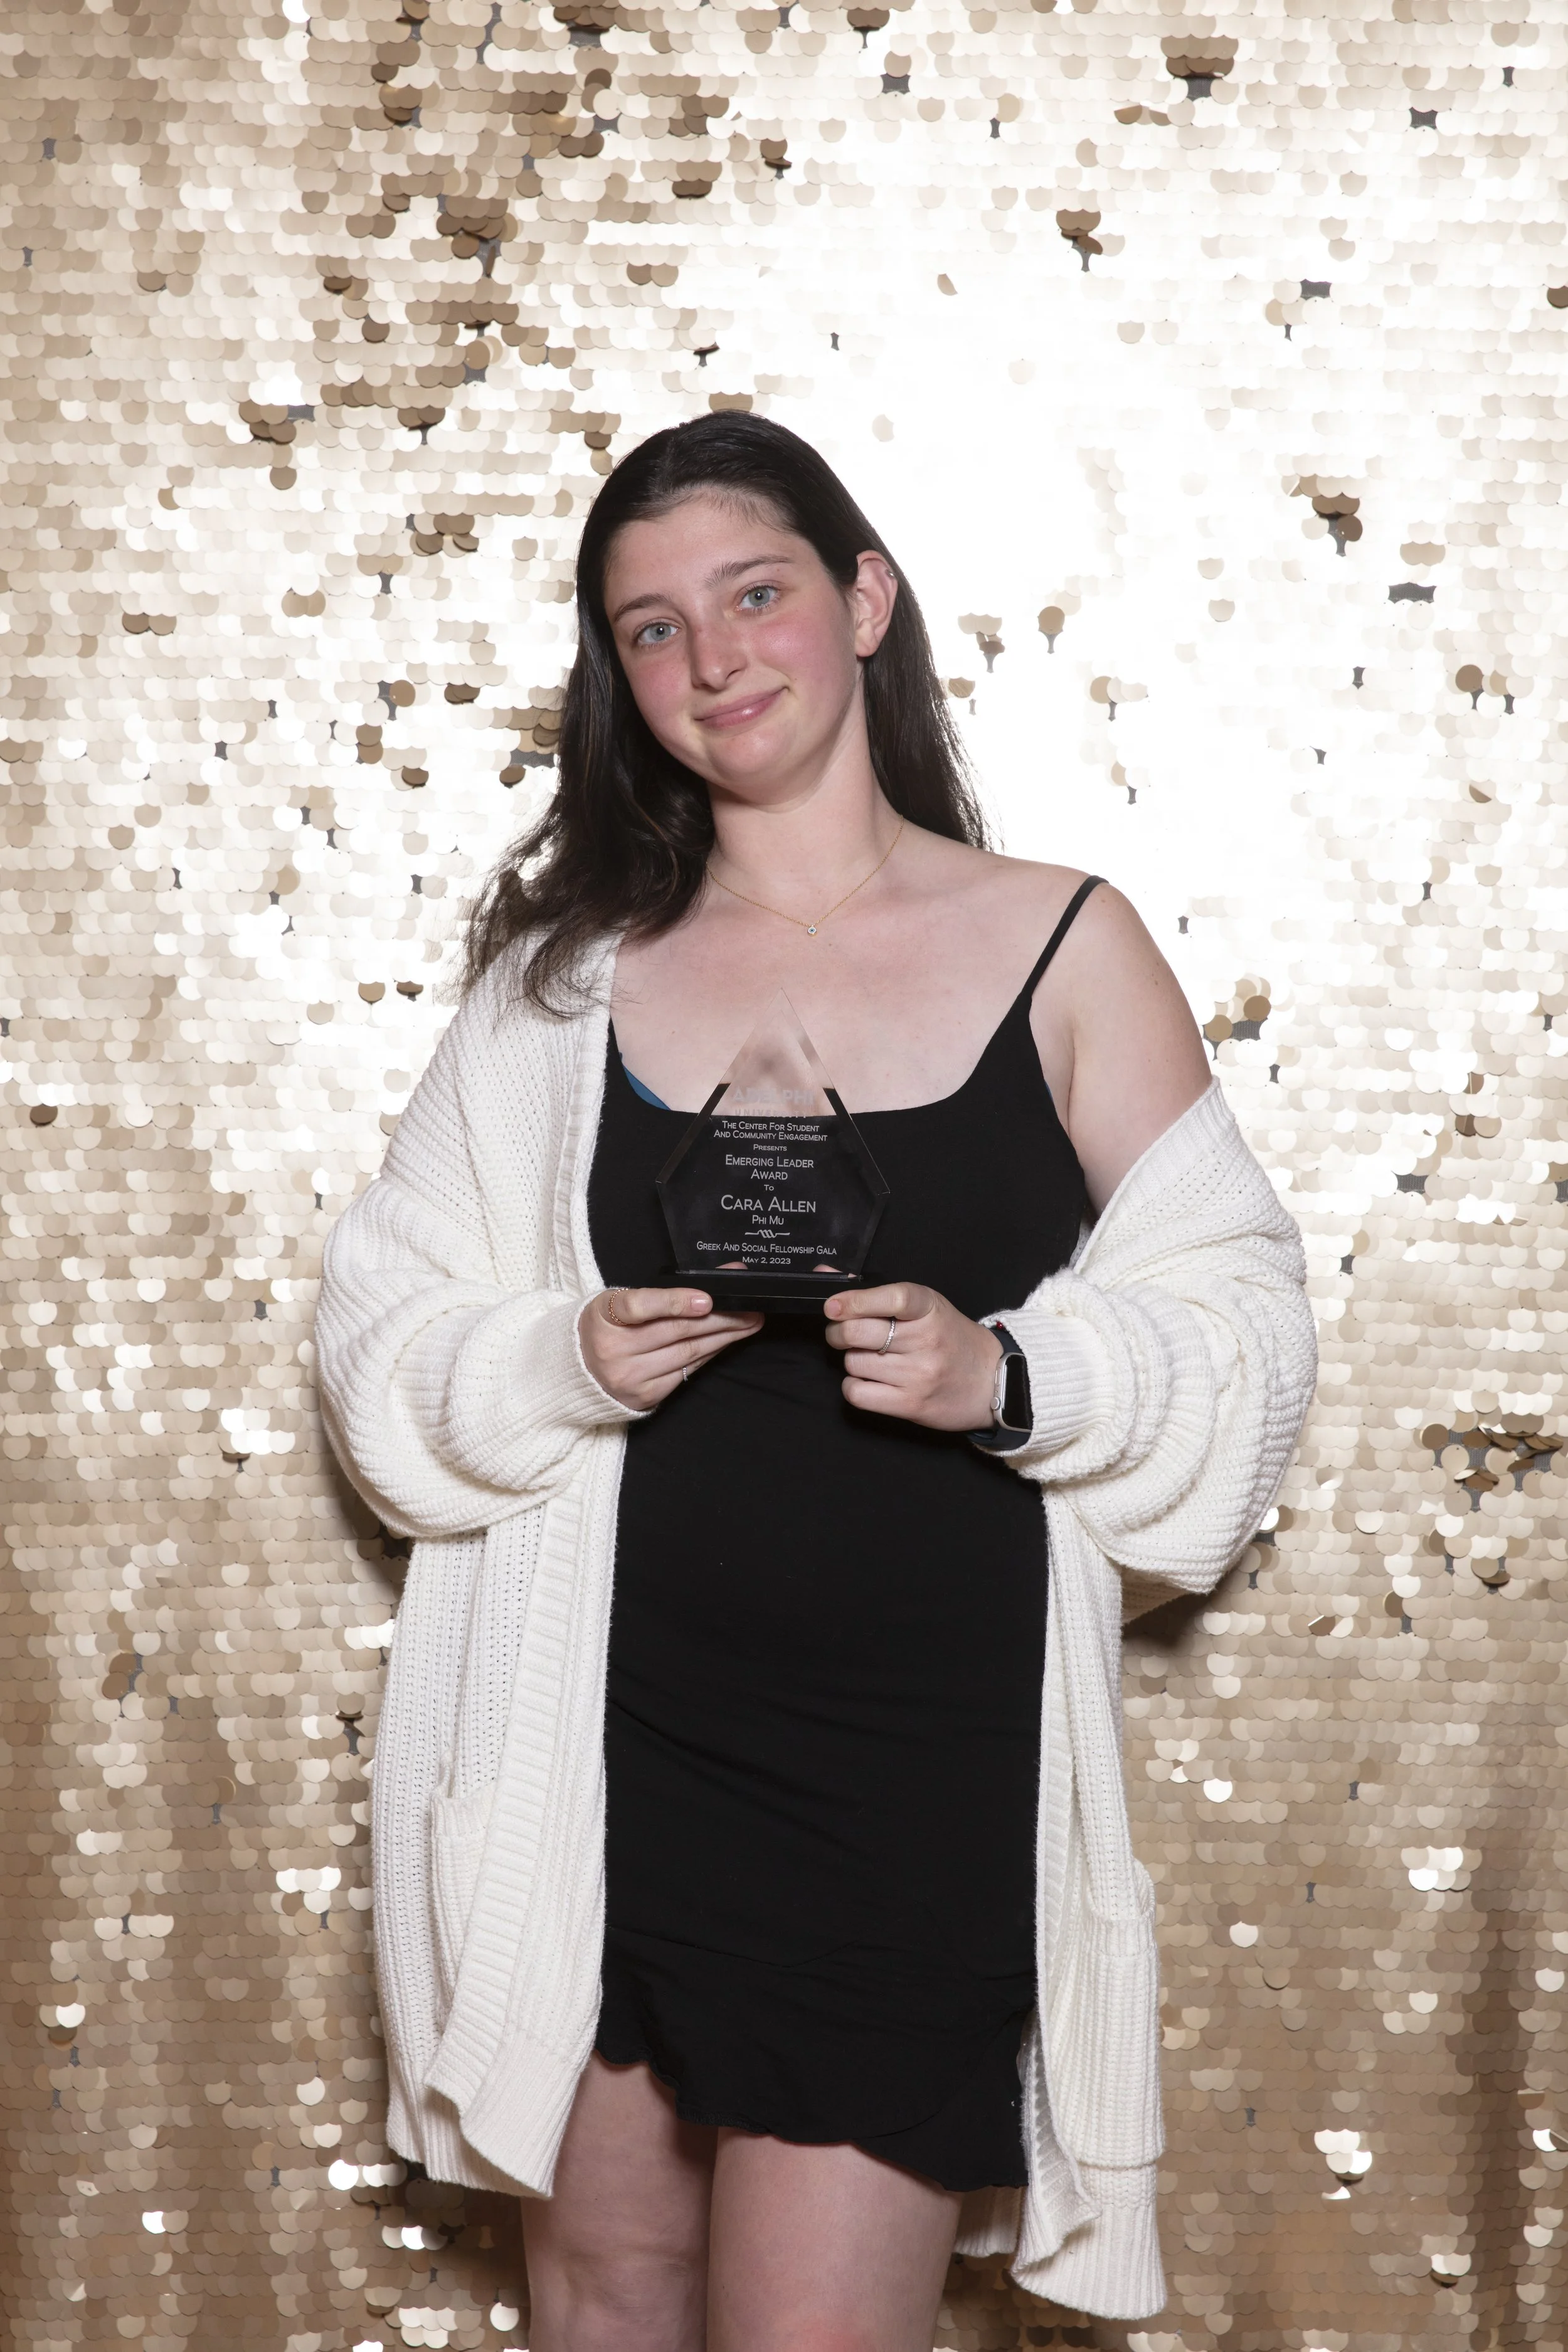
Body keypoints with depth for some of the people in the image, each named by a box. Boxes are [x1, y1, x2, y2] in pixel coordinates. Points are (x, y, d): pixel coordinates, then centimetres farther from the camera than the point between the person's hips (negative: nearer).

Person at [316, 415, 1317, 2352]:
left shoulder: (1065, 951, 1)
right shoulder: (572, 967, 7)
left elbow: (1237, 1337, 2)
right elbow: (385, 1345, 6)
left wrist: (1005, 1375, -16)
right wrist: (566, 1367, -13)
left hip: (922, 1752, -2)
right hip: (605, 1734, 2)